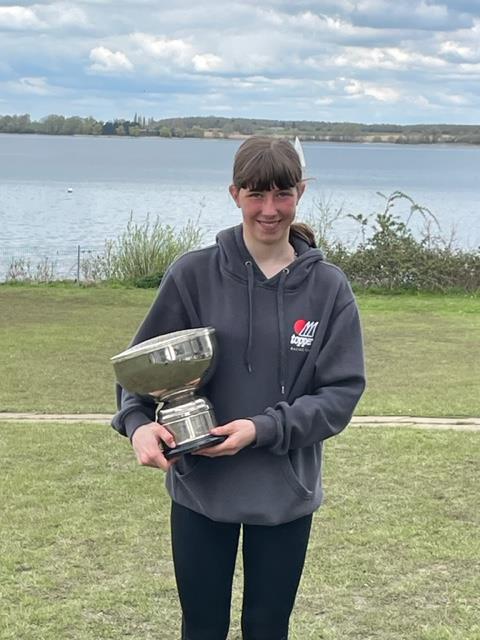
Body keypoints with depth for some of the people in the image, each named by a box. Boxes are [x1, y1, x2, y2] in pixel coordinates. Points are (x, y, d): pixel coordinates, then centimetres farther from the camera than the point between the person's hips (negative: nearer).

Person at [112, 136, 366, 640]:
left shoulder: (328, 287, -5)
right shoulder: (194, 274, -6)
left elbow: (342, 391, -6)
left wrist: (264, 429, -19)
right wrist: (137, 422, -19)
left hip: (286, 493, 0)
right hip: (199, 489, 0)